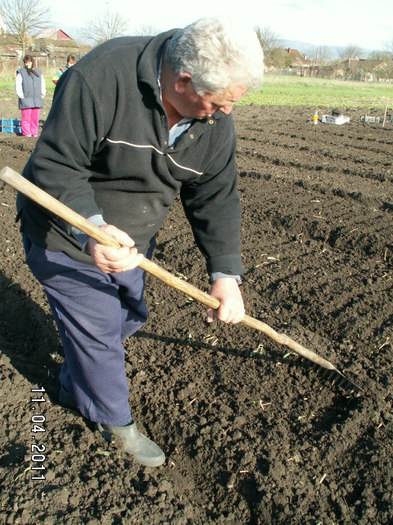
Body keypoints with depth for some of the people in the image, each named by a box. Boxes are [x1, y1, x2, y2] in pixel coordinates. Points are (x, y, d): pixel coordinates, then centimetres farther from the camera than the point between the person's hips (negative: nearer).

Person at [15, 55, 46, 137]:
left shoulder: (38, 72, 15)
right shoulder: (21, 72, 4)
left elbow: (42, 84, 22)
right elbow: (18, 85, 2)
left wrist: (43, 94, 13)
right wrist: (20, 95, -7)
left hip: (37, 99, 4)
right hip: (25, 99, -4)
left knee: (35, 117, 5)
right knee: (26, 117, -7)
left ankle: (34, 132, 13)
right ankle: (26, 133, -1)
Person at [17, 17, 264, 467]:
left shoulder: (215, 123, -11)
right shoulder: (101, 77, -31)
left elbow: (216, 197, -7)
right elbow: (56, 167, -29)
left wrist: (225, 272, -15)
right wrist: (90, 229, -43)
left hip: (130, 239, 7)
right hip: (66, 234, -6)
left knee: (129, 315, 20)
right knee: (97, 329, 1)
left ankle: (73, 387, 48)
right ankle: (115, 422, 29)